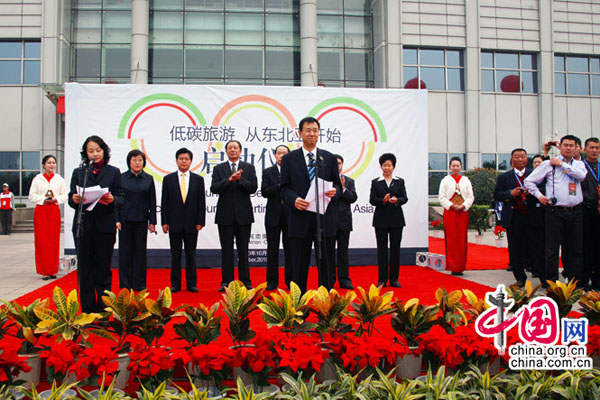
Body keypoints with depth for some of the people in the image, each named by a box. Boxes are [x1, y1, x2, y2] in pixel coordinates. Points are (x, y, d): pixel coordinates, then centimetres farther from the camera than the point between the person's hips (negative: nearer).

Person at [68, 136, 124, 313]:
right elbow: (71, 199, 8)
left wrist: (112, 200, -18)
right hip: (83, 226, 2)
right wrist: (75, 200, -14)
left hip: (105, 226, -1)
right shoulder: (78, 172, 11)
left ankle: (103, 309, 13)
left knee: (103, 268, 4)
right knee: (84, 268, 5)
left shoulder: (113, 172, 7)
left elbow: (121, 198, 3)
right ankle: (87, 308, 15)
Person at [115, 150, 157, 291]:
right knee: (125, 251, 3)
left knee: (140, 251, 5)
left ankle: (139, 283, 14)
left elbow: (152, 201, 5)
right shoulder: (121, 178, 2)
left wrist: (152, 221, 0)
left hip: (141, 220, 1)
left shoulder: (148, 179, 6)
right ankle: (125, 284, 12)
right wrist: (116, 220, -7)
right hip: (125, 219, -1)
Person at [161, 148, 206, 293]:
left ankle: (191, 284, 13)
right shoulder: (168, 179, 5)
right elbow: (164, 203, 3)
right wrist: (164, 222, -4)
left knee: (191, 254, 6)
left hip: (191, 224, 0)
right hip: (174, 223, 0)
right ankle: (175, 284, 14)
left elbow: (201, 202, 2)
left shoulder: (198, 179, 5)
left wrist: (200, 222, -5)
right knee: (175, 255, 6)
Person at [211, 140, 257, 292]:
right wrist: (230, 179, -18)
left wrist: (240, 179, -17)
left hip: (243, 214, 0)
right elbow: (214, 188, -6)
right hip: (225, 214, 0)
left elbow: (253, 188, -4)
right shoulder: (219, 168, 7)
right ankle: (226, 282, 12)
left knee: (243, 249, 5)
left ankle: (245, 281, 13)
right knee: (226, 250, 5)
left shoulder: (249, 168, 7)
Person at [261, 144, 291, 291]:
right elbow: (264, 192, -6)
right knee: (272, 249, 5)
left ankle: (290, 280, 14)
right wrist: (280, 186, -15)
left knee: (290, 249, 5)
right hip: (273, 215, 0)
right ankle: (272, 281, 11)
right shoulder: (268, 172, 6)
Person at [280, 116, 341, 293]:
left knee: (325, 263, 8)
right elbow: (284, 187, 4)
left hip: (324, 218, 1)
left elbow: (337, 184, 13)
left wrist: (335, 191, -11)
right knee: (299, 265, 5)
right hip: (300, 218, -1)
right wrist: (294, 199, -16)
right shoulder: (289, 158, 7)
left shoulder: (329, 158, 11)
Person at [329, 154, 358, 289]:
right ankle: (329, 280, 15)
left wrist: (343, 189, -14)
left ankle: (344, 280, 12)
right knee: (329, 251, 5)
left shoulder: (349, 181, 11)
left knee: (343, 250, 6)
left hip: (344, 220, 2)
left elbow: (353, 198, 0)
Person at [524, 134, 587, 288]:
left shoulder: (579, 164, 12)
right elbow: (529, 181, 5)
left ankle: (575, 283, 20)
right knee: (552, 249, 0)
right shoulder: (549, 164, 3)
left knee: (575, 249, 9)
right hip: (555, 211, -3)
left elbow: (581, 175, -11)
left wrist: (562, 164, -7)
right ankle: (551, 283, 10)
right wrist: (539, 196, -3)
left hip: (575, 211, 3)